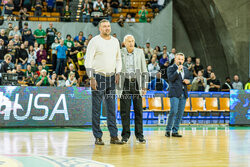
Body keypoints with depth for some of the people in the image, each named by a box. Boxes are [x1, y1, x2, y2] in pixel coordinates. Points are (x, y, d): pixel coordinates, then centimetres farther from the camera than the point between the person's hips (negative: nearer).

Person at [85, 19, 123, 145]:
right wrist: (91, 78, -14)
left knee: (112, 108, 4)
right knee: (96, 108, -2)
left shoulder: (115, 41, 13)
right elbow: (88, 61, -7)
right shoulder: (94, 41, -5)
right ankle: (98, 137, 3)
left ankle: (114, 136, 6)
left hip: (111, 78, 5)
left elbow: (118, 59, 20)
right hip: (98, 77, -5)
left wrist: (118, 74, 7)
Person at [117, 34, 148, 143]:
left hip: (136, 83, 1)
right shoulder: (120, 53, 0)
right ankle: (125, 135, 8)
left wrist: (144, 86, 3)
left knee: (138, 110, 2)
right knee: (124, 110, 0)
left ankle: (139, 135, 9)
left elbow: (144, 70, 8)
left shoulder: (140, 52, 5)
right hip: (124, 83, -1)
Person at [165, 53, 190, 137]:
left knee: (180, 113, 5)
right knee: (174, 111, -14)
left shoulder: (186, 69, 17)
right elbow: (170, 78, -15)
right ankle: (168, 130, -4)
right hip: (175, 93, -6)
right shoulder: (171, 68, -1)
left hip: (183, 94, 6)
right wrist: (178, 70, -21)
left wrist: (188, 81, 2)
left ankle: (175, 131, 10)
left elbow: (188, 79, 25)